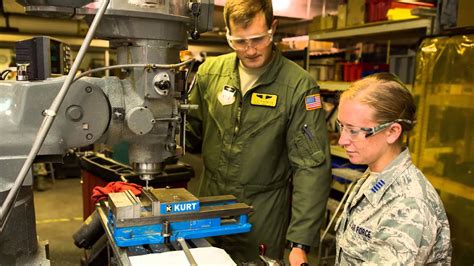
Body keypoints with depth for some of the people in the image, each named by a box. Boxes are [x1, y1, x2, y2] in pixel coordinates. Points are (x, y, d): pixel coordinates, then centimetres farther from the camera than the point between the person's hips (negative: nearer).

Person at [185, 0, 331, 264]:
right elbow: (192, 129, 9)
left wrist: (300, 242, -18)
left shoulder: (299, 86, -16)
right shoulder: (210, 72, -3)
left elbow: (312, 167, -15)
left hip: (263, 216, -3)